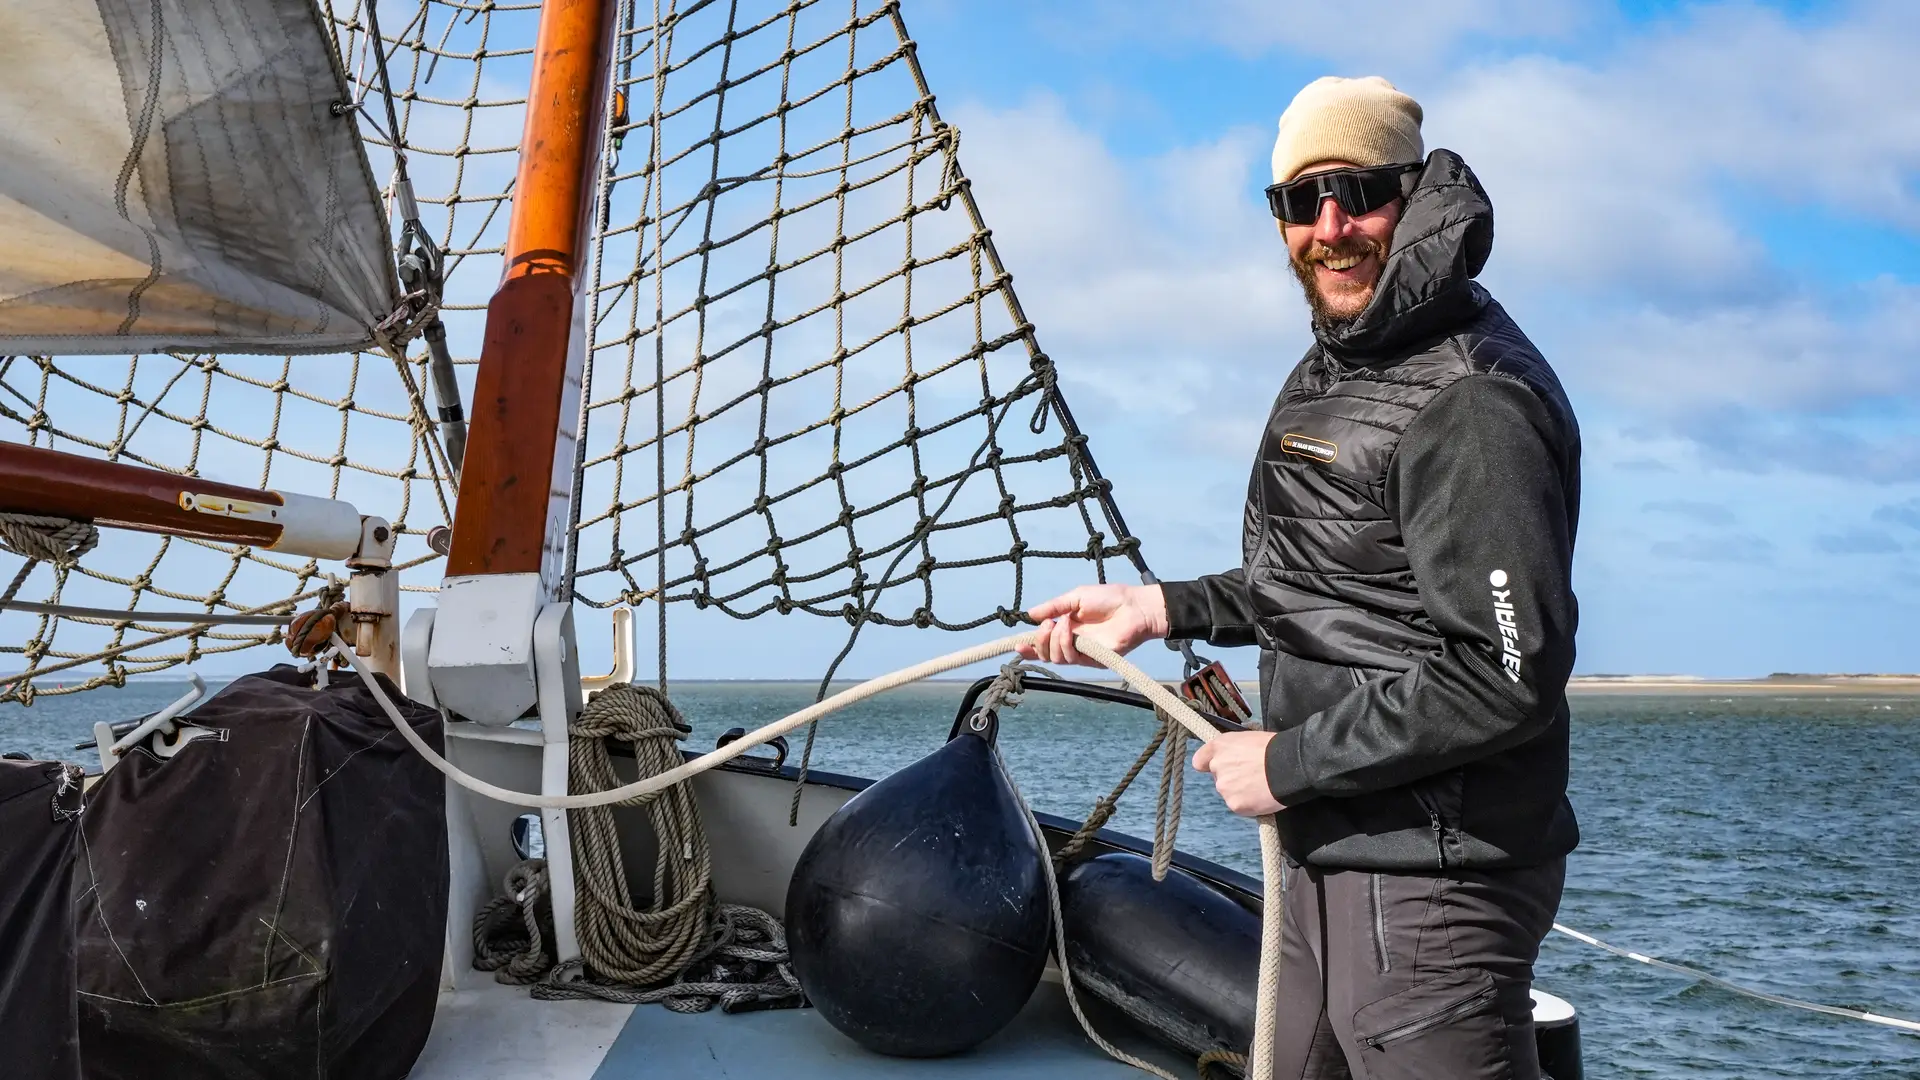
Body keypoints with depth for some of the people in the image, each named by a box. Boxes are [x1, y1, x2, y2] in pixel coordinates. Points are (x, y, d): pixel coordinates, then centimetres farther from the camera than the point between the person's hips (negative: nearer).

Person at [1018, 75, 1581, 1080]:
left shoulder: (1470, 403, -19)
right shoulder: (1333, 372, 12)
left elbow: (1509, 675, -25)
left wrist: (1288, 761, -18)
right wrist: (1168, 608, 11)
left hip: (1429, 883, -10)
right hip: (1331, 862, 10)